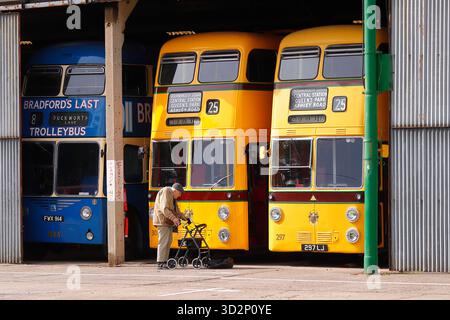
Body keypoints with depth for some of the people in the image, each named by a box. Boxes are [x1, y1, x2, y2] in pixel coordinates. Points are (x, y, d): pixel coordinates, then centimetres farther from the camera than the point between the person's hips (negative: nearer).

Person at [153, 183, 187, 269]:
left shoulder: (173, 197, 21)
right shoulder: (165, 192, -12)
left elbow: (177, 211, 25)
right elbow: (164, 209, -22)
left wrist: (185, 218, 16)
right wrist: (174, 218, -29)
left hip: (168, 222, 11)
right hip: (162, 221, -11)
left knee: (168, 241, 10)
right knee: (164, 241, -12)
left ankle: (164, 262, 14)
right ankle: (160, 263, -12)